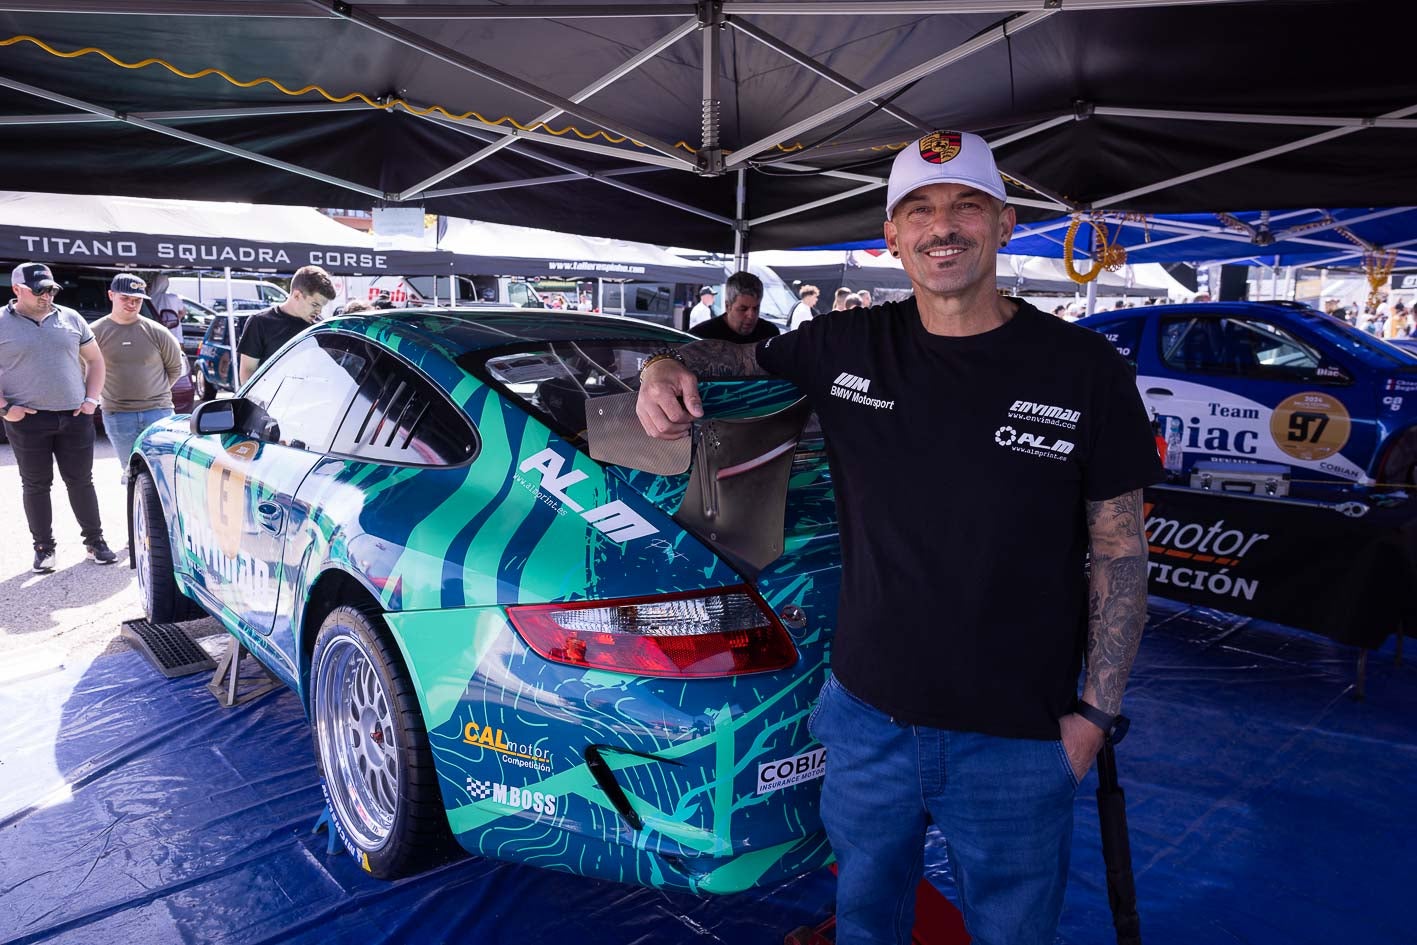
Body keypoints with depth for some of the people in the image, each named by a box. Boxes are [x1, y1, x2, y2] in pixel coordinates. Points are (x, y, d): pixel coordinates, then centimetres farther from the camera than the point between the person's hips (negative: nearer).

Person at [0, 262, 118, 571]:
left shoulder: (70, 318, 9)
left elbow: (95, 360, 15)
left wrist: (90, 399, 5)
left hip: (75, 417, 2)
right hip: (28, 420, -2)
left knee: (81, 481, 8)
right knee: (36, 485, 6)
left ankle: (94, 540, 17)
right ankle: (43, 548, 15)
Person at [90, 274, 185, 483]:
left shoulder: (156, 332, 1)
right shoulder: (96, 332, 0)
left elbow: (175, 367, 11)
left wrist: (155, 393, 9)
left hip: (158, 412, 0)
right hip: (118, 416, 0)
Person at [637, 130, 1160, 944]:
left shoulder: (1084, 369, -9)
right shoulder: (847, 348, -3)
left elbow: (1120, 551, -5)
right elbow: (739, 355, 13)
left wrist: (1098, 710, -8)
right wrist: (668, 366, -10)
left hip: (1017, 737, -2)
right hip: (867, 713, 2)